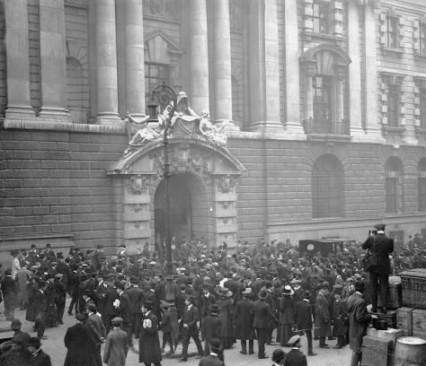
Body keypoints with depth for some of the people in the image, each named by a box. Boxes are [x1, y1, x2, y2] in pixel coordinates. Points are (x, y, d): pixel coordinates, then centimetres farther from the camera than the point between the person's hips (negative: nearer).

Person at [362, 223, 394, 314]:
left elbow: (363, 246, 1)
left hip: (373, 266, 0)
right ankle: (384, 307, 3)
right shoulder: (389, 240, -10)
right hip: (384, 267, 0)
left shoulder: (372, 238, -14)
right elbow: (391, 250, 7)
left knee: (373, 287, 11)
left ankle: (374, 307, 15)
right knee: (384, 286, 9)